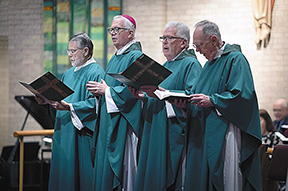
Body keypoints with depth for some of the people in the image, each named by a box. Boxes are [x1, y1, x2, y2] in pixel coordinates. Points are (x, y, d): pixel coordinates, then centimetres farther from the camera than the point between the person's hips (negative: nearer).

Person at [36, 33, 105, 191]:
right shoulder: (69, 74, 19)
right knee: (63, 170, 9)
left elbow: (95, 103, -19)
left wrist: (69, 107, -26)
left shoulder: (95, 72, -9)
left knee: (80, 175, -6)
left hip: (82, 133, -9)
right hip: (65, 133, 9)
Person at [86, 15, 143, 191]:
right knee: (105, 168, 9)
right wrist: (101, 89, 5)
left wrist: (107, 90, -13)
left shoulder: (135, 56, -11)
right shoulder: (115, 58, 19)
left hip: (123, 123, -10)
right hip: (108, 123, 10)